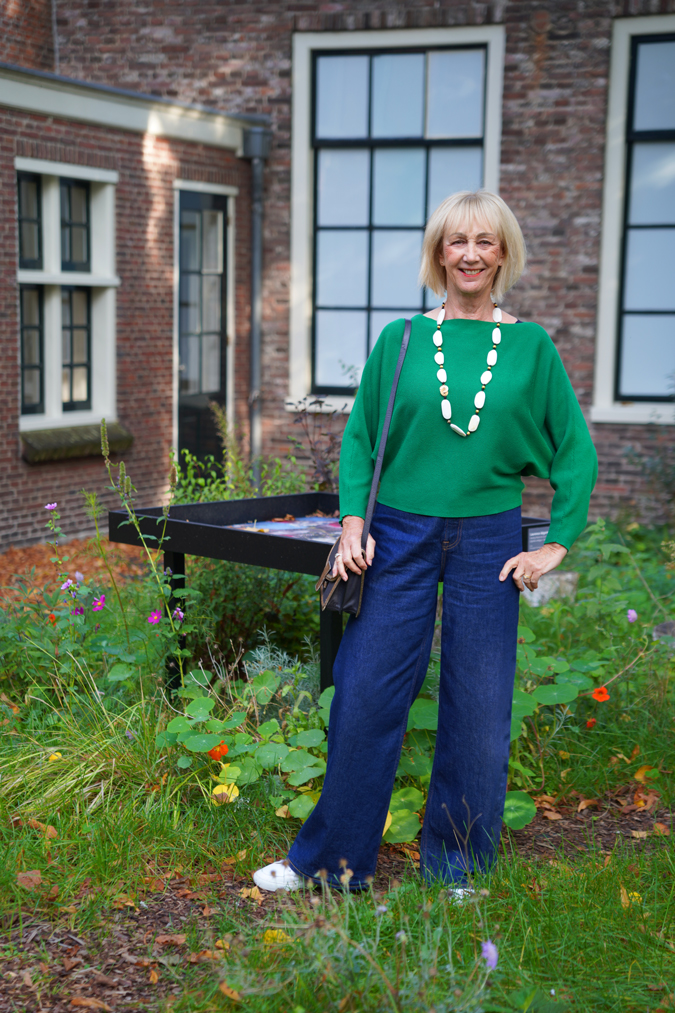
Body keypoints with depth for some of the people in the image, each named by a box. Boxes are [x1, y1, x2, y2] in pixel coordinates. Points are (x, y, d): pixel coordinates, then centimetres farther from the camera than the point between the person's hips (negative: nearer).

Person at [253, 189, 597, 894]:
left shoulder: (530, 346, 2)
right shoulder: (400, 340, 3)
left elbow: (577, 451, 5)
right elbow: (359, 437, 8)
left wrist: (558, 545, 0)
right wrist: (353, 524, -3)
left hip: (488, 542, 0)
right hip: (401, 536, 0)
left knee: (479, 709, 6)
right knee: (365, 696, 1)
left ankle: (456, 871, 23)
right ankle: (332, 861, 18)